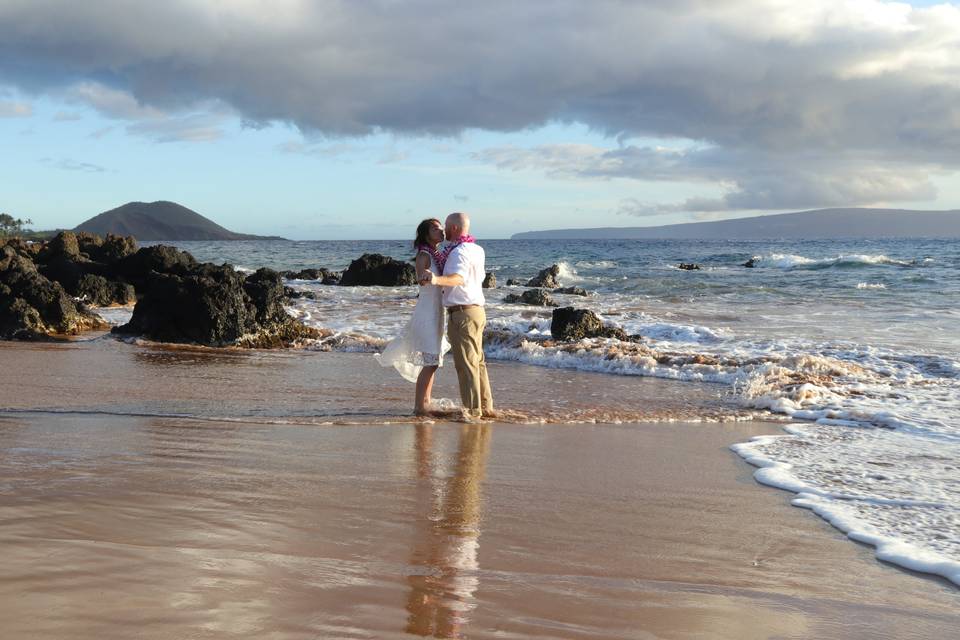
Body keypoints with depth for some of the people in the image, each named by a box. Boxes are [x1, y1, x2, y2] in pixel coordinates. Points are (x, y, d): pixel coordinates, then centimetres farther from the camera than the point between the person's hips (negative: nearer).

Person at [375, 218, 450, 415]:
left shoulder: (439, 255, 12)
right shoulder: (423, 255, -14)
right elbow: (420, 279, -32)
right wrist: (424, 276, -55)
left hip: (436, 312, 9)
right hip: (426, 312, -9)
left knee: (433, 361, 13)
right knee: (430, 361, -10)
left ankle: (425, 403, 21)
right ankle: (419, 406, -6)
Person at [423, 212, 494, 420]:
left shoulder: (459, 251, -16)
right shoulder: (477, 249, 14)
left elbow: (458, 278, -33)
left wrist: (437, 280, -52)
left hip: (462, 312, -10)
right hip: (477, 309, 10)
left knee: (466, 363, -6)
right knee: (478, 361, 16)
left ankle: (472, 410, -5)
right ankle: (486, 406, 21)